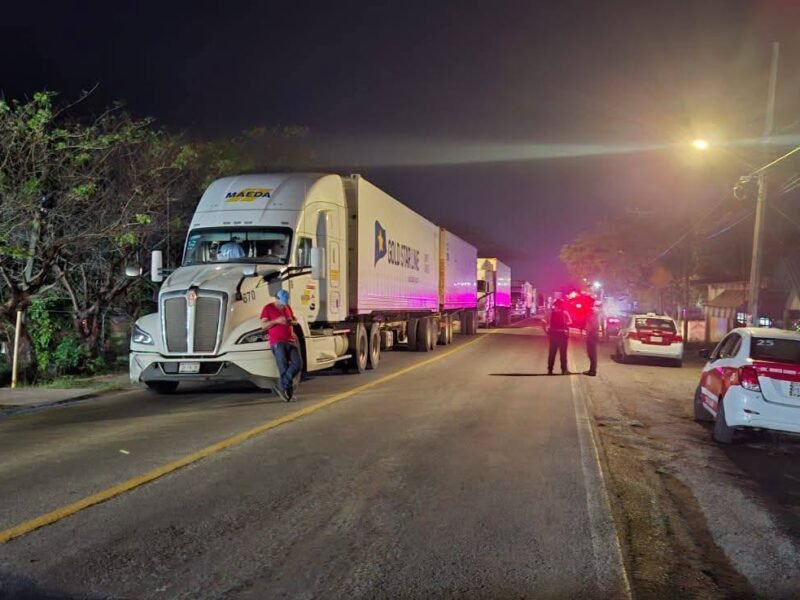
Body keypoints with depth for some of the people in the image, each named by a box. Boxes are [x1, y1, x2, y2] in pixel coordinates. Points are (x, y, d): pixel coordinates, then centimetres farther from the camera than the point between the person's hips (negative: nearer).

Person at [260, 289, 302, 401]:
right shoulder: (268, 308, 0)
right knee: (284, 367, -8)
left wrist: (293, 321, 3)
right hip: (277, 342, -6)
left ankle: (281, 386, 1)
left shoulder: (287, 307, 16)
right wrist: (277, 321, -19)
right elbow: (264, 325, -5)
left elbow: (294, 319, 28)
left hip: (291, 340, 6)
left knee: (298, 364, -6)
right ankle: (289, 389, 3)